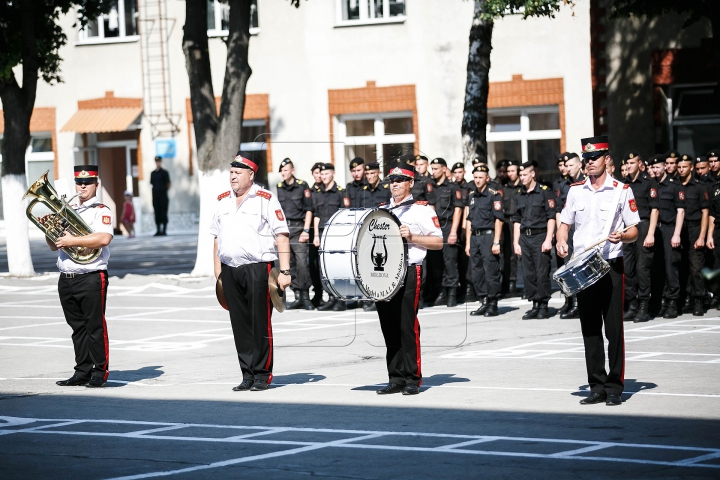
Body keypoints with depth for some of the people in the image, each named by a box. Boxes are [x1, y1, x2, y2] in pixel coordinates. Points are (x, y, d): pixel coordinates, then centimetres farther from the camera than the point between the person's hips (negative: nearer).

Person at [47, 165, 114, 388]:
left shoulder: (101, 211, -4)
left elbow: (104, 238, -22)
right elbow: (54, 246, 21)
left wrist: (72, 241, -21)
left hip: (91, 278, -7)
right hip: (66, 279, 7)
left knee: (95, 326, -3)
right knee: (78, 328, 10)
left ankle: (100, 372, 2)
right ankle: (82, 372, 15)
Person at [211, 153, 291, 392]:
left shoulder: (266, 200, -2)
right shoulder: (223, 200, 15)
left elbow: (282, 236, -6)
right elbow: (217, 238, 20)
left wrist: (284, 271, -13)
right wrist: (218, 271, 15)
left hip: (258, 269, -5)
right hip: (230, 271, 5)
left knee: (260, 324, -3)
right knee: (239, 325, 7)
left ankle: (262, 374, 4)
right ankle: (247, 375, 13)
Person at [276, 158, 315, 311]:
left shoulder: (302, 186, 1)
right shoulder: (279, 188, 13)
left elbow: (309, 210, -1)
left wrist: (306, 230, -8)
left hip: (298, 228, -5)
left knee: (302, 262, -12)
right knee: (289, 263, 3)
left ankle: (305, 297, -8)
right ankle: (298, 297, 8)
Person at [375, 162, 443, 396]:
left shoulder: (421, 209, 2)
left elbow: (438, 242, -2)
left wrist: (412, 237, -14)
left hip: (409, 273, -6)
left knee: (408, 326, -7)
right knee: (389, 328, 5)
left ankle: (412, 379, -2)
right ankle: (395, 378, 10)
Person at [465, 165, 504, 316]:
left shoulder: (494, 195, -4)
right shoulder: (471, 196, 16)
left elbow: (498, 220, -9)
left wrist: (496, 242, -15)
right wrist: (468, 243, 14)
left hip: (488, 236, -7)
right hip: (475, 237, 7)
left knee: (491, 272, -6)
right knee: (477, 273, 7)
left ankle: (493, 305, 0)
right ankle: (484, 303, 16)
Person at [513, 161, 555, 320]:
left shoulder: (544, 191, -3)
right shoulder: (519, 195, 14)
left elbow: (551, 217, -6)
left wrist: (548, 240, -12)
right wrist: (516, 242, 12)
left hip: (540, 236, -5)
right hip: (525, 238, 6)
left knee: (542, 273, -6)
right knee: (528, 274, 5)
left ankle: (544, 306, 1)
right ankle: (535, 305, 12)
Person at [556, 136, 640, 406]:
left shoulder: (621, 190, -1)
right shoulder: (576, 191, 10)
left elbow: (634, 231, 0)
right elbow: (565, 224, 16)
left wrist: (622, 236, -22)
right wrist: (561, 241, -5)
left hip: (611, 265, -4)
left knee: (614, 328, -4)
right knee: (589, 329, 6)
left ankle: (615, 388, 2)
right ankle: (597, 387, 12)